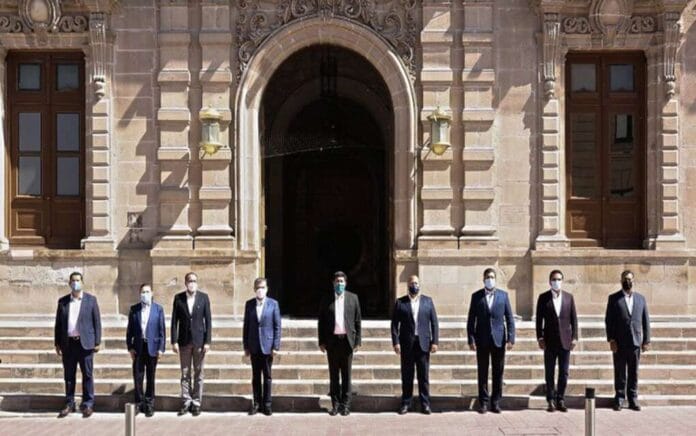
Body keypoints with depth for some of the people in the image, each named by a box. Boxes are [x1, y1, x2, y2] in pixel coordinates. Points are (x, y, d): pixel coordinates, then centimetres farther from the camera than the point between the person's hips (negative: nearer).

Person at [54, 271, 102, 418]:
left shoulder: (91, 300, 3)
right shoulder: (62, 301, 9)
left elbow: (97, 321, 1)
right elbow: (58, 323, 12)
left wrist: (97, 342, -4)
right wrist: (57, 343, 7)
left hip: (85, 343, -2)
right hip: (68, 344, 2)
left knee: (87, 374, 0)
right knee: (69, 376, 7)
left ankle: (88, 404, 6)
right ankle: (69, 404, 16)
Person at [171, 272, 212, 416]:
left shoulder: (203, 297, -2)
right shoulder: (178, 298, 0)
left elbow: (208, 320, -2)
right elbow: (174, 321, 2)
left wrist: (207, 341, -7)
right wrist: (174, 341, -4)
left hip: (199, 340, -1)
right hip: (184, 341, 1)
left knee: (198, 373, 4)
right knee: (185, 373, 6)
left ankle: (196, 403, 12)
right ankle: (186, 402, 14)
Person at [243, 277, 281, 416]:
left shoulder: (273, 304, -3)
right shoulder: (249, 304, 3)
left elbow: (277, 326, -3)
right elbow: (246, 326, 6)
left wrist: (276, 346, -8)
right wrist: (246, 346, 3)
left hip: (267, 346, -2)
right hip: (254, 346, 2)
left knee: (267, 377, 5)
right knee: (256, 376, 8)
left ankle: (267, 404, 14)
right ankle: (256, 403, 17)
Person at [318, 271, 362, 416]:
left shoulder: (353, 298, 5)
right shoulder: (326, 300, 5)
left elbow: (357, 321, 5)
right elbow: (321, 322, 6)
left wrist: (357, 341, 0)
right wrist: (321, 341, 1)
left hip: (347, 340, 0)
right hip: (332, 341, 0)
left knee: (346, 374, 4)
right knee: (333, 375, 5)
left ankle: (345, 404, 11)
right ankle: (335, 404, 12)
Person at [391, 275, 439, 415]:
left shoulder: (428, 301, 8)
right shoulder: (400, 302, 5)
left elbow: (434, 322, 5)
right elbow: (395, 324, 2)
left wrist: (434, 341, -3)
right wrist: (395, 342, -7)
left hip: (423, 343, 0)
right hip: (407, 344, 0)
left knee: (423, 375, 3)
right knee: (406, 376, 4)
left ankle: (425, 404, 9)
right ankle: (405, 403, 12)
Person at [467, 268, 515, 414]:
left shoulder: (503, 295, 5)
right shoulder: (476, 296, 3)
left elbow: (509, 318, 4)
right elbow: (471, 320, 3)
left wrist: (511, 338, -4)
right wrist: (471, 340, -4)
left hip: (499, 339, 1)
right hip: (482, 340, -1)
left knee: (498, 372, 4)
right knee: (482, 373, 3)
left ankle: (496, 402, 12)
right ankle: (483, 402, 10)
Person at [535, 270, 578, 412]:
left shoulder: (569, 297, 6)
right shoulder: (543, 298, 1)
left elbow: (574, 319, 6)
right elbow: (539, 319, 1)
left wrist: (574, 337, 0)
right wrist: (540, 338, -5)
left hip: (565, 340, 1)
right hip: (549, 341, -1)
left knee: (564, 372, 3)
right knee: (549, 373, 3)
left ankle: (560, 400, 12)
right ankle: (550, 401, 10)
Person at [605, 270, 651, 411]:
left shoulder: (641, 298, 10)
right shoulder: (614, 298, 2)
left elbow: (645, 320, 9)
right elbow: (609, 320, -1)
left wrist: (647, 340, 3)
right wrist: (611, 340, -8)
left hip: (636, 342, 2)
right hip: (619, 343, -2)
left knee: (634, 372, 6)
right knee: (619, 372, 3)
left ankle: (633, 399, 12)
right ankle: (619, 399, 10)